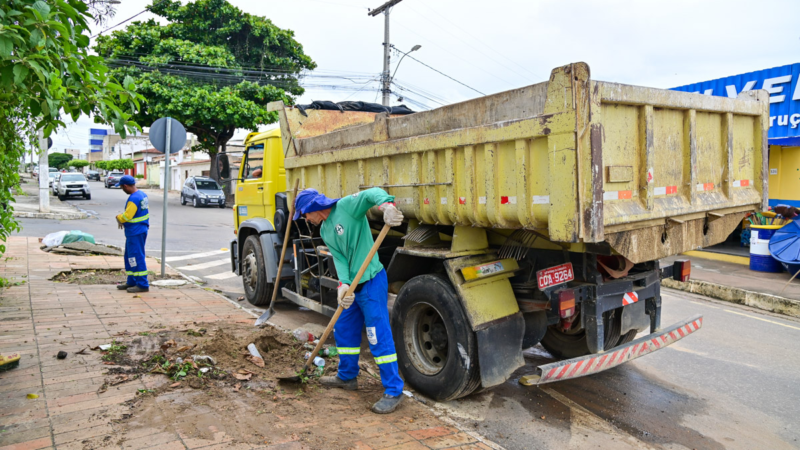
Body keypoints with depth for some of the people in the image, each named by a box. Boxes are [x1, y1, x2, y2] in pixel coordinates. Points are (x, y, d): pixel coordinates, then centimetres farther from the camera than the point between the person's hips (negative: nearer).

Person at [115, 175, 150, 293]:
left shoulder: (134, 199, -22)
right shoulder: (142, 194, 9)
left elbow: (127, 216, -24)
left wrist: (119, 217, -2)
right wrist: (123, 220, 11)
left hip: (135, 233, -10)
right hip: (141, 229, 10)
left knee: (137, 258, -5)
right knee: (129, 257, 19)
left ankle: (143, 285, 1)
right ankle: (131, 282, 28)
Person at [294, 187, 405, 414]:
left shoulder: (347, 206, -10)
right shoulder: (324, 231, 12)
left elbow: (372, 193, -26)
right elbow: (339, 258, 1)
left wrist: (387, 205, -48)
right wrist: (343, 284, -17)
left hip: (371, 282, -9)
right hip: (352, 285, 9)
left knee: (379, 336, -6)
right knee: (344, 331, 19)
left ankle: (394, 391, 4)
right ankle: (347, 376, 39)